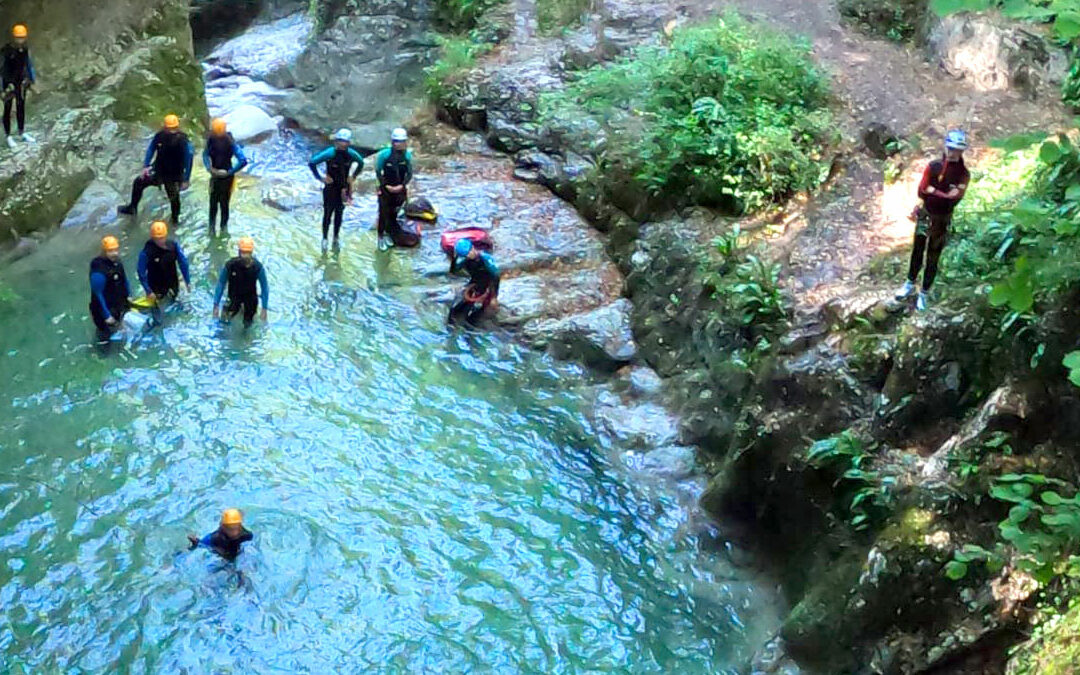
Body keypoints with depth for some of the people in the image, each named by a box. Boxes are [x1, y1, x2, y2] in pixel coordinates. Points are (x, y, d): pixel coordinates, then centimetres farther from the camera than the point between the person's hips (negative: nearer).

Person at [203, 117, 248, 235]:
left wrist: (229, 172, -19)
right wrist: (209, 167, -7)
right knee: (213, 202, 9)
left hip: (226, 177, -3)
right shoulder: (211, 139, -9)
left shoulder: (231, 142, -23)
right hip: (215, 175, 4)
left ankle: (224, 227, 25)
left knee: (224, 203, 6)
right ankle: (212, 226, 26)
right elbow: (206, 154, 9)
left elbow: (243, 161, -27)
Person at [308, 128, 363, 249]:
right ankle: (324, 238, 14)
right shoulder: (330, 153, -21)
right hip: (331, 187, -3)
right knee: (328, 213, 1)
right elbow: (312, 163, -16)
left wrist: (353, 176, 3)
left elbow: (361, 163, 12)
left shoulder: (351, 154, -10)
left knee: (339, 213, 11)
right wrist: (320, 178, -14)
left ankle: (336, 238, 23)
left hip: (343, 188, 3)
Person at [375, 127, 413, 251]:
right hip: (386, 189, -2)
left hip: (400, 189, 2)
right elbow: (378, 171, -6)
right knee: (383, 213, 1)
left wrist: (402, 185, -11)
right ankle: (381, 237, 12)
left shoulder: (407, 155, -7)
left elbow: (409, 173, 2)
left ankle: (388, 234, 29)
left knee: (394, 213, 11)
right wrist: (386, 185, -13)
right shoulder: (384, 154, -13)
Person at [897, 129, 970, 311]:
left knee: (933, 258, 7)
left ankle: (924, 293, 17)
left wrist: (933, 191, -16)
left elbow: (955, 198, -16)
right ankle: (910, 284, 27)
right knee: (917, 251, 10)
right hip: (925, 214, 1)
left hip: (942, 219, -1)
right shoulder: (933, 166, -5)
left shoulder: (963, 174, -7)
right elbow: (922, 191, -9)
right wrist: (944, 195, -16)